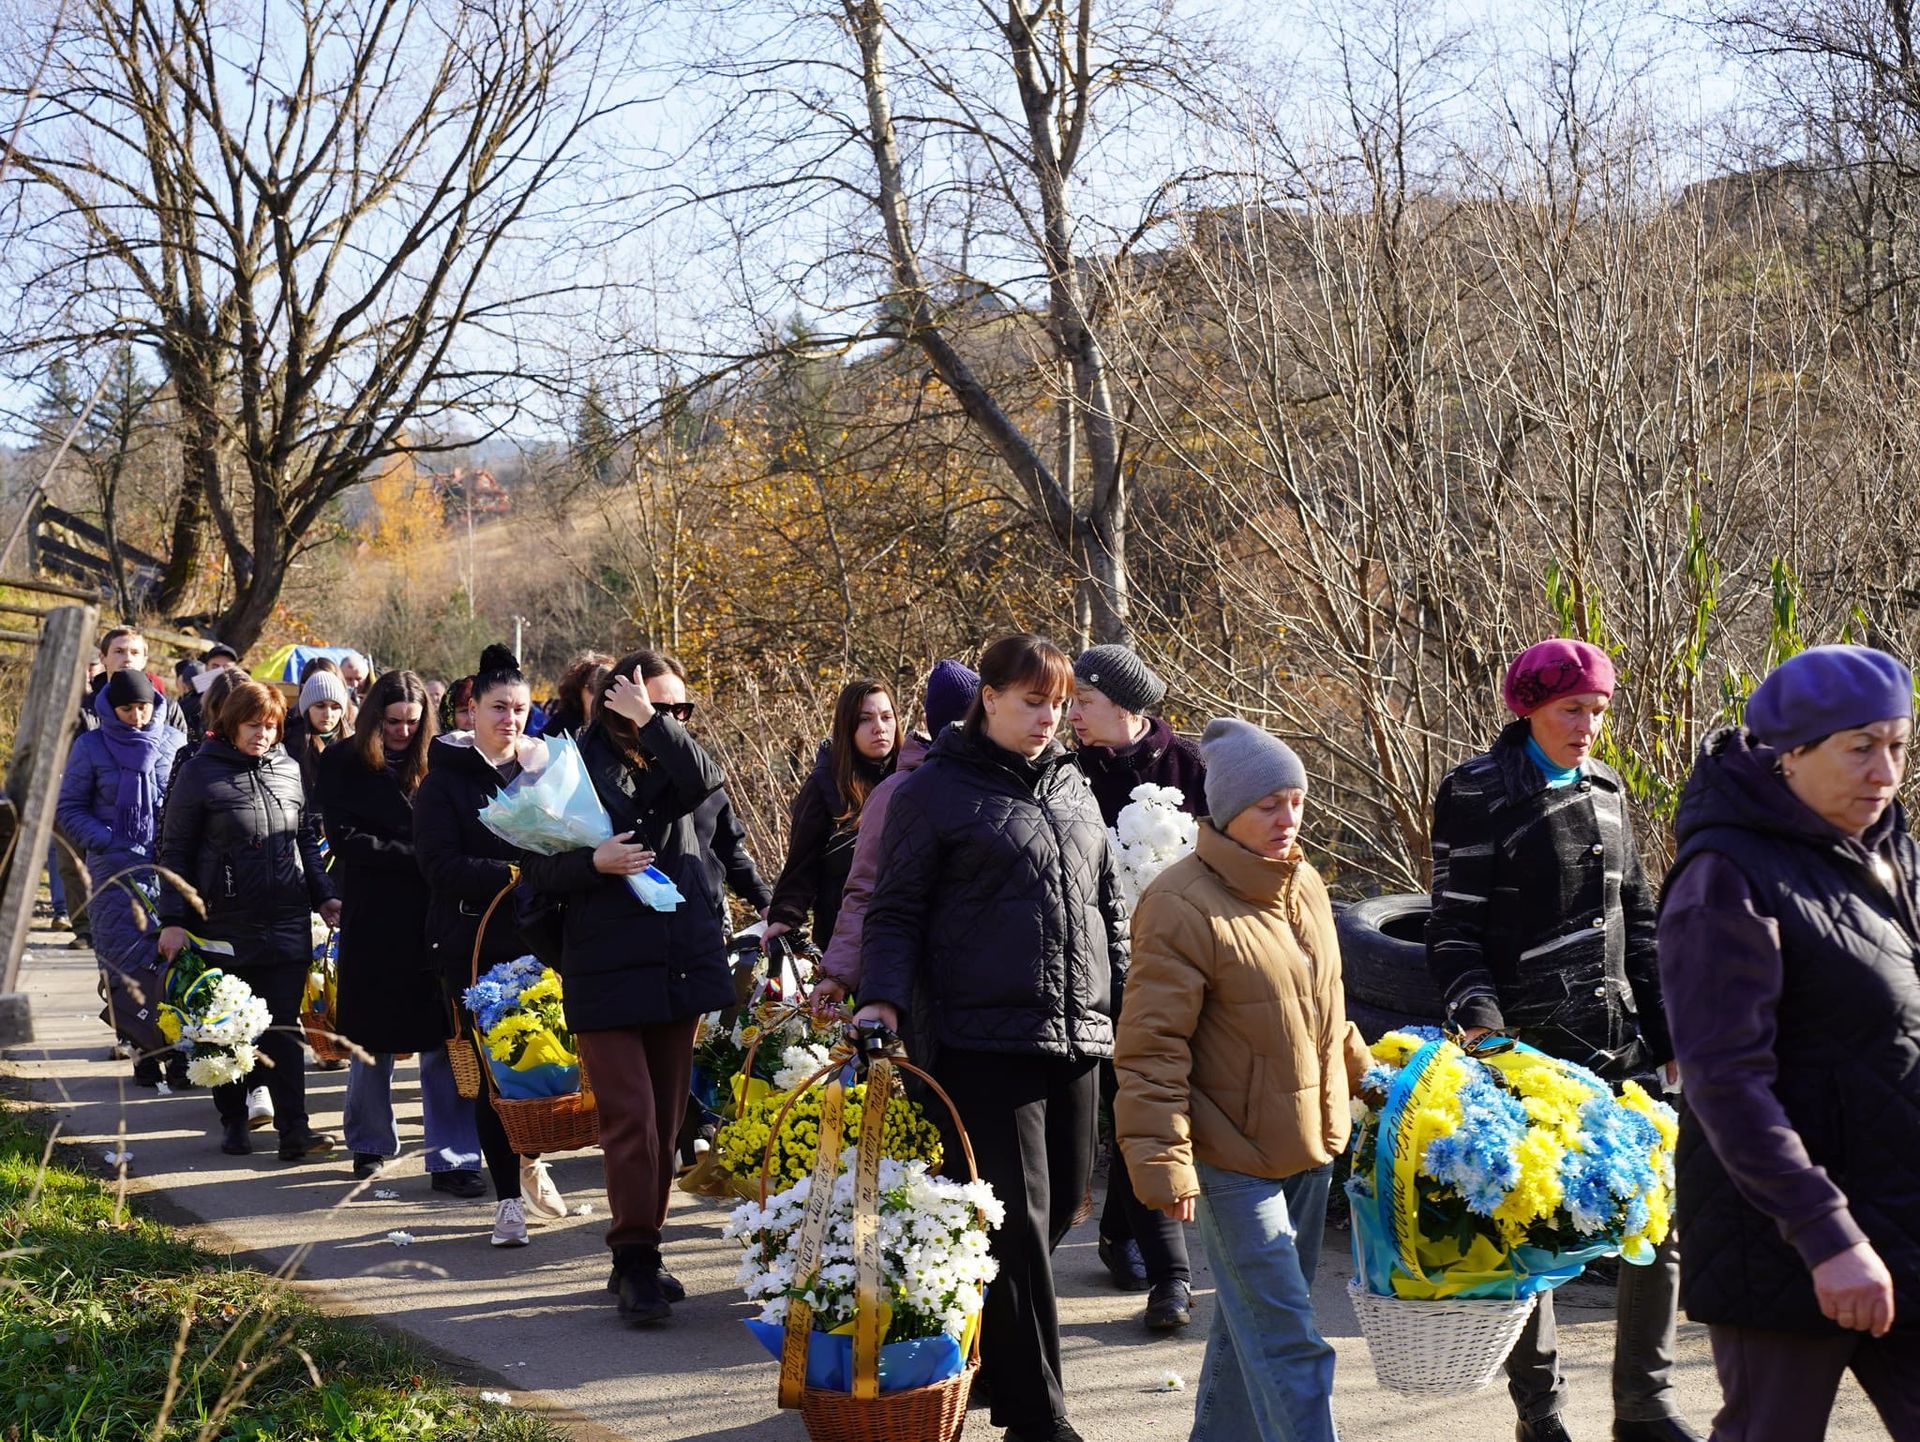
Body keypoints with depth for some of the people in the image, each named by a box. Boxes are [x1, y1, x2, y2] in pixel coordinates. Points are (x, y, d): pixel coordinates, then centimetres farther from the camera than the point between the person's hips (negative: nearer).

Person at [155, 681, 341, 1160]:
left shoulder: (287, 769, 10)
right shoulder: (200, 772, -2)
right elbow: (175, 850, -1)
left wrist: (323, 896, 12)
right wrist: (172, 920, -6)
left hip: (287, 922, 2)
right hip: (226, 924, -2)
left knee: (284, 1027, -2)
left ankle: (294, 1128, -4)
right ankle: (233, 1120, 22)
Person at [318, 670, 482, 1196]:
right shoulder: (343, 763, 3)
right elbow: (345, 837, -6)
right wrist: (414, 855, -12)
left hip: (434, 916, 1)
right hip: (373, 920, -1)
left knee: (442, 1042, -4)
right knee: (372, 1041, 10)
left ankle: (452, 1158, -2)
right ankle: (369, 1144, 28)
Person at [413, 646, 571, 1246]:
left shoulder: (546, 767, 11)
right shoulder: (445, 778, 0)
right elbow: (440, 865, -10)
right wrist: (514, 875, -19)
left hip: (540, 937, 3)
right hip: (475, 946, -2)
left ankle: (530, 1159, 27)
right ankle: (508, 1199, 11)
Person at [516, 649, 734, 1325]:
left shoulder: (671, 761, 12)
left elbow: (703, 779, -12)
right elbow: (539, 870, -2)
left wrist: (654, 724, -14)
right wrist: (593, 862, -18)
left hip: (680, 964, 5)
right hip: (606, 969, -5)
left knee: (666, 1118, 9)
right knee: (630, 1117, -11)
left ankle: (640, 1250, 19)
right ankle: (636, 1262, -4)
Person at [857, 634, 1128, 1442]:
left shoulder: (1072, 789, 16)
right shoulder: (937, 791, -2)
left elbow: (1107, 905, 23)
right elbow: (896, 910, -3)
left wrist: (1131, 1002, 21)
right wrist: (882, 997, -16)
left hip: (1078, 1035, 7)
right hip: (985, 1037, -6)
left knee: (1061, 1201, 10)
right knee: (1017, 1217, -6)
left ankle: (985, 1350, 30)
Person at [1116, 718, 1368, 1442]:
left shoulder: (1305, 884, 7)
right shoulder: (1181, 906, -18)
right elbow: (1151, 1050, -18)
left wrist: (1363, 1077, 26)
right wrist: (1165, 1161, -21)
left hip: (1311, 1145, 8)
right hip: (1234, 1158, -8)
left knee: (1251, 1320, 20)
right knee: (1287, 1342, -7)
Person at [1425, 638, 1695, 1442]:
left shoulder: (1605, 790, 13)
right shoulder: (1479, 794, -6)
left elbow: (1636, 922, 18)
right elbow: (1454, 928, -8)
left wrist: (1666, 1031, 15)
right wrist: (1479, 1017, -22)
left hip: (1618, 1043, 6)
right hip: (1531, 1046, -6)